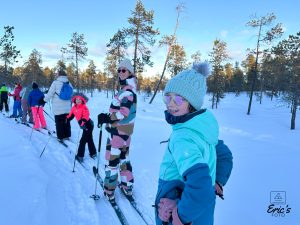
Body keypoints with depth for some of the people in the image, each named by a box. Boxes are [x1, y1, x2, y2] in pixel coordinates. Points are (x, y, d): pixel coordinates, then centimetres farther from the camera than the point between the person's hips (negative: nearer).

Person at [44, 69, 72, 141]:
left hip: (58, 107, -5)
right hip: (67, 107, 5)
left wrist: (44, 100, 3)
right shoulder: (69, 84, 5)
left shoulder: (56, 83, -10)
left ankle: (61, 137, 8)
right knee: (66, 122, 14)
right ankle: (67, 135, 22)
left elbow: (50, 93, -10)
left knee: (59, 122, 4)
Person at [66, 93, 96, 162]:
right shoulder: (74, 107, 3)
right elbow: (71, 115, 11)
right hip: (84, 126, 9)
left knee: (83, 140, -7)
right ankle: (93, 153, 32)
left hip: (88, 125, -9)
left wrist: (82, 120, -48)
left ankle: (80, 156, 2)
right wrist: (67, 119, -3)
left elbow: (86, 116, -32)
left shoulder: (84, 108, -20)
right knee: (89, 139, 19)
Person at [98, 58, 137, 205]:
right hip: (124, 128, 10)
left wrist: (107, 117, -22)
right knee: (123, 157, 19)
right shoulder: (126, 88, 13)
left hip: (119, 129, -10)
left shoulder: (128, 90, -17)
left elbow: (124, 112, -25)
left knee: (112, 159, -1)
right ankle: (127, 186, 30)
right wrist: (108, 117, 12)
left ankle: (109, 191, 10)